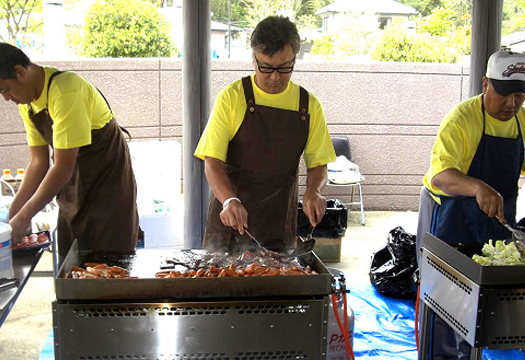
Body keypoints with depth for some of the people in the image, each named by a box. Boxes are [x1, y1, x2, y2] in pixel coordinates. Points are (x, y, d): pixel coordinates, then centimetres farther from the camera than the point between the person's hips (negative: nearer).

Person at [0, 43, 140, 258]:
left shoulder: (65, 91, -24)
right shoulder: (27, 102, 3)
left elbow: (63, 168, -24)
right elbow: (38, 162, 5)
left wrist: (23, 218, -17)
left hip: (107, 187, -8)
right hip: (71, 195, 8)